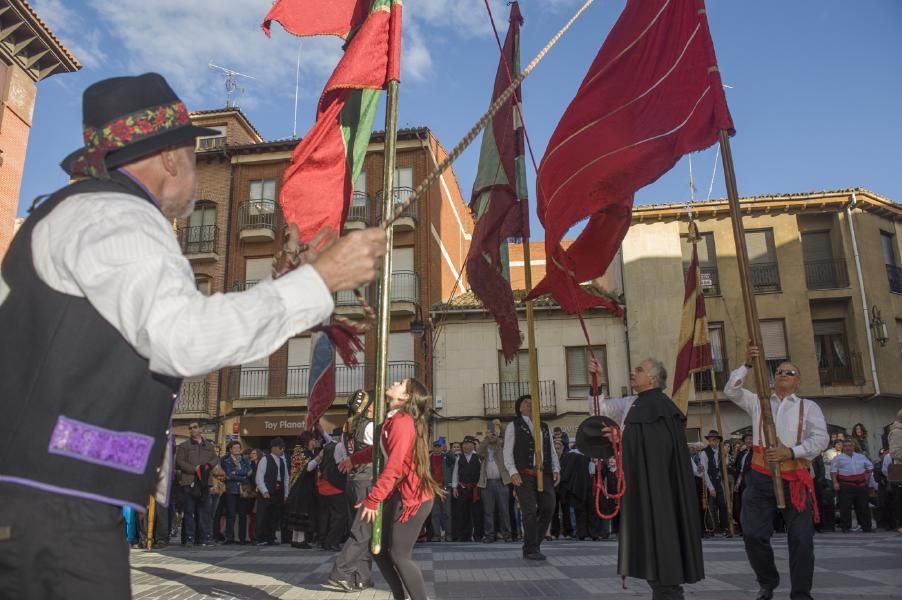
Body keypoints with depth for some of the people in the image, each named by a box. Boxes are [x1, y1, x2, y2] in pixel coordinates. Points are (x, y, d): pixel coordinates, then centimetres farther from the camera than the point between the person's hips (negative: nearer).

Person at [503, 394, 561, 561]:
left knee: (548, 508, 0)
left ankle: (534, 544, 18)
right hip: (524, 475, -5)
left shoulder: (544, 427, 22)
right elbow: (507, 451, 1)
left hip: (544, 474, 5)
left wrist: (556, 469, 6)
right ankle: (531, 549, 4)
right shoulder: (513, 426, 7)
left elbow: (552, 450, 20)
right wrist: (513, 472, -11)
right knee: (530, 512, -8)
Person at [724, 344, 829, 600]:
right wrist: (747, 364, -9)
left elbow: (821, 438, 0)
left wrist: (791, 451, -13)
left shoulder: (808, 406, 11)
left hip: (796, 478, -1)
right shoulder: (758, 402, 15)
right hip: (761, 477, 1)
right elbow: (731, 390, 0)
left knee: (801, 539, -2)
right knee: (754, 534, -1)